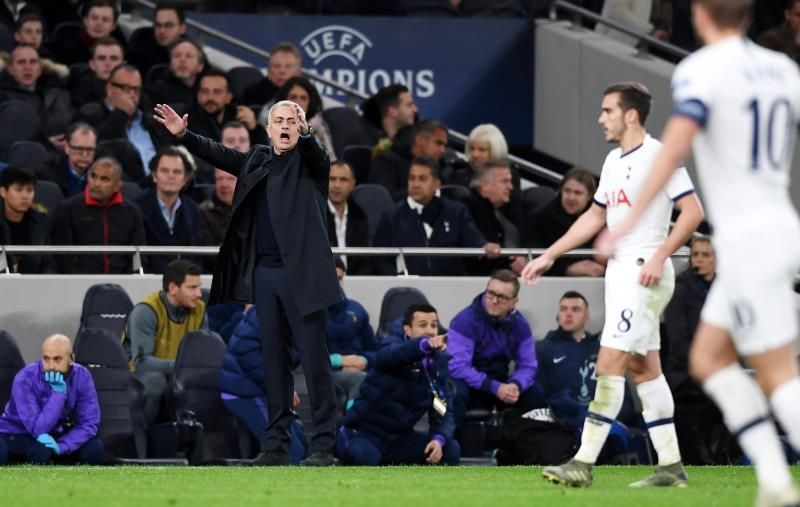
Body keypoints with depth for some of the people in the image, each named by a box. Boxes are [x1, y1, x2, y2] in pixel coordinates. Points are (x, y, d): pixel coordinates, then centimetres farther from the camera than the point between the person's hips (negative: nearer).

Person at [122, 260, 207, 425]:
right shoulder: (146, 311, -20)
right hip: (138, 378, -5)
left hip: (177, 379, 5)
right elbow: (141, 362, -28)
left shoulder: (199, 310, -2)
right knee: (155, 379, -38)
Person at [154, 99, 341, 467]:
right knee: (274, 360, 8)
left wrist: (305, 133, -40)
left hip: (301, 273, -5)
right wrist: (183, 135, 2)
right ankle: (276, 443, 11)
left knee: (314, 359, -4)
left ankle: (324, 445, -2)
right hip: (264, 273, 5)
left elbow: (318, 156, -20)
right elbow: (219, 154, 15)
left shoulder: (309, 160, 0)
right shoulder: (257, 159, 15)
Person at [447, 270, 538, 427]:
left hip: (500, 385, 5)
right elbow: (458, 367, -28)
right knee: (456, 390, -38)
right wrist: (495, 388, -32)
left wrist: (515, 385, -25)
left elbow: (527, 365, -1)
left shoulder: (520, 324, -3)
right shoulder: (465, 321, -21)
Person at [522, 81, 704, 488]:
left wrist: (659, 257, -23)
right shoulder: (614, 161, 16)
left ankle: (584, 463, -14)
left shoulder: (660, 156, -11)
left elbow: (692, 211, -16)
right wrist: (549, 256, 21)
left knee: (609, 365, -13)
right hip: (619, 271, 9)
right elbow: (595, 216, 25)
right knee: (644, 369, 8)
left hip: (645, 274, -9)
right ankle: (671, 466, 11)